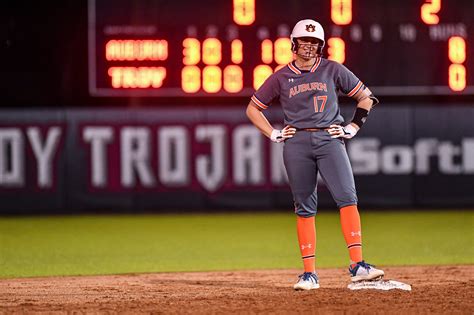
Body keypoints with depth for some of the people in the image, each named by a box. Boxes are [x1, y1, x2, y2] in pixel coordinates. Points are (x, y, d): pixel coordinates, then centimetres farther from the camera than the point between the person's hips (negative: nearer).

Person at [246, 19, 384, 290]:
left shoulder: (332, 70, 8)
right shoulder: (281, 77, 9)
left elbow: (366, 96, 14)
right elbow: (253, 108, 18)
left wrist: (353, 127, 4)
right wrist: (273, 134, 6)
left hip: (330, 138, -1)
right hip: (296, 143, 1)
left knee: (347, 197, -15)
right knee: (305, 208, 2)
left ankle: (358, 265, -18)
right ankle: (309, 274, 4)